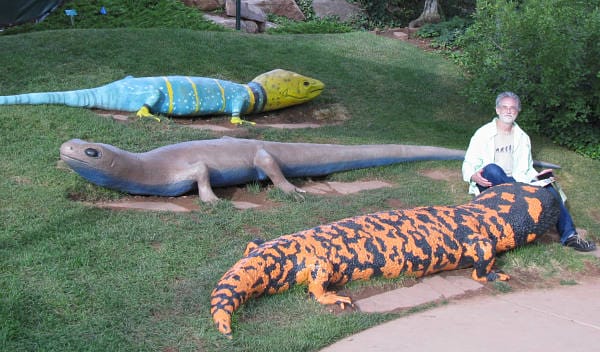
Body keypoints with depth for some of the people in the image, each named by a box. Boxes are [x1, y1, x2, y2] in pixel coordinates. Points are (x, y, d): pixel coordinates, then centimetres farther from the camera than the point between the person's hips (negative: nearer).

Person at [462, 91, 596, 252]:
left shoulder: (522, 137, 18)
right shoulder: (483, 133, 5)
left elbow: (526, 168, 22)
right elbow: (468, 164, 0)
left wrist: (536, 175, -2)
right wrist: (473, 176, -23)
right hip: (489, 185, -3)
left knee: (547, 188, -22)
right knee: (492, 169, -37)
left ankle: (569, 235, -24)